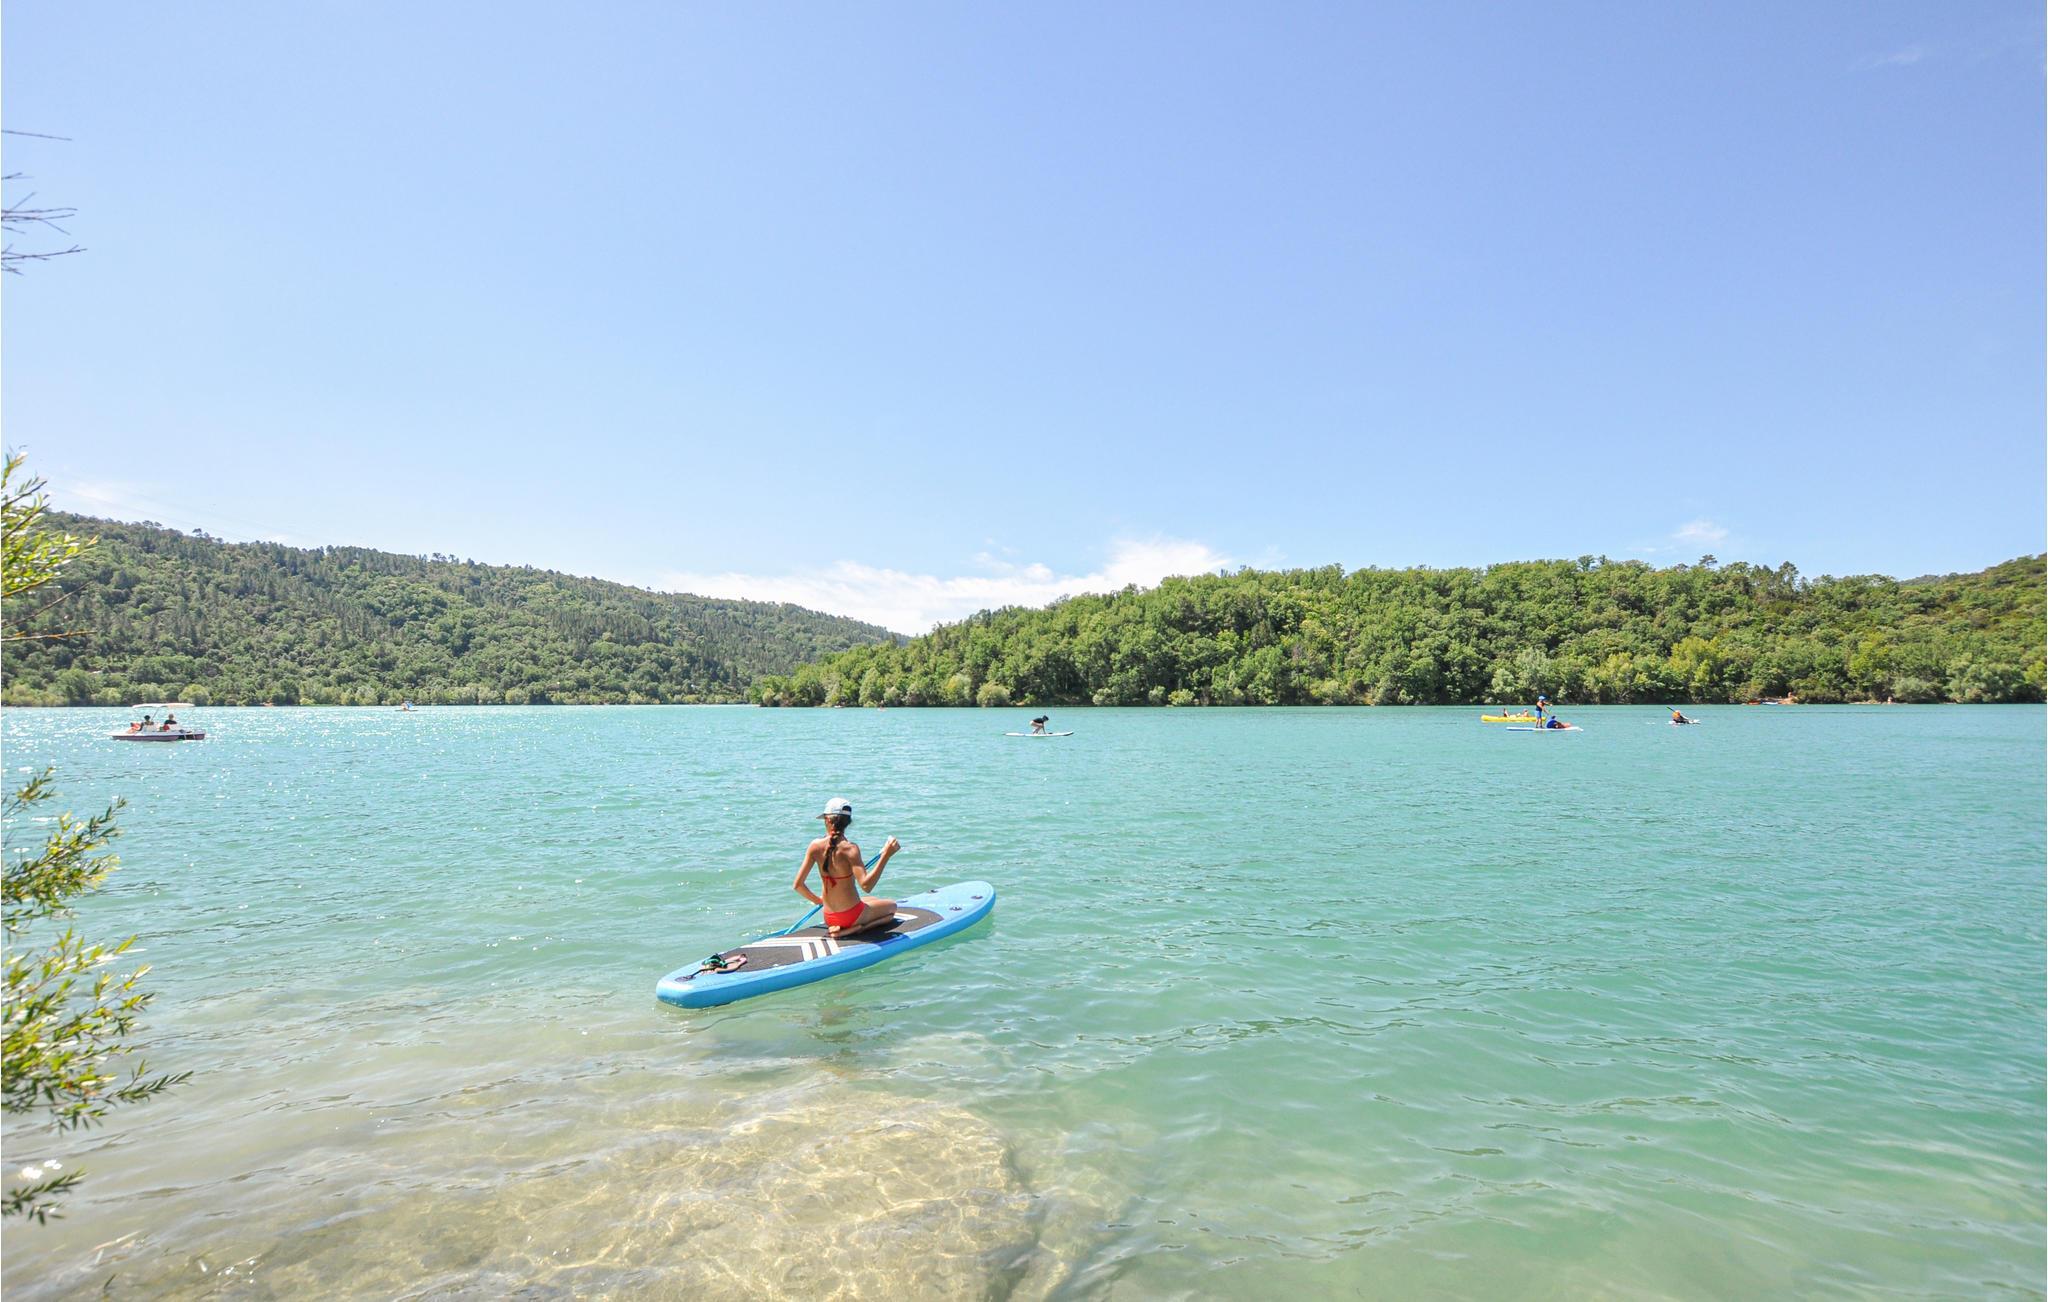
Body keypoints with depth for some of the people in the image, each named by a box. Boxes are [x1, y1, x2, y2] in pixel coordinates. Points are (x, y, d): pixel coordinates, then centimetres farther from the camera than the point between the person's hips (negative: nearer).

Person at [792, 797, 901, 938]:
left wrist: (817, 900, 15)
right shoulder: (849, 848, -22)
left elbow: (798, 885, -3)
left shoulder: (816, 846, -7)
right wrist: (886, 855, -32)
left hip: (829, 918, 7)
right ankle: (852, 930, -3)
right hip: (851, 915, -7)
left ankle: (839, 928, 8)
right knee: (892, 906, 20)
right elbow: (866, 885, -32)